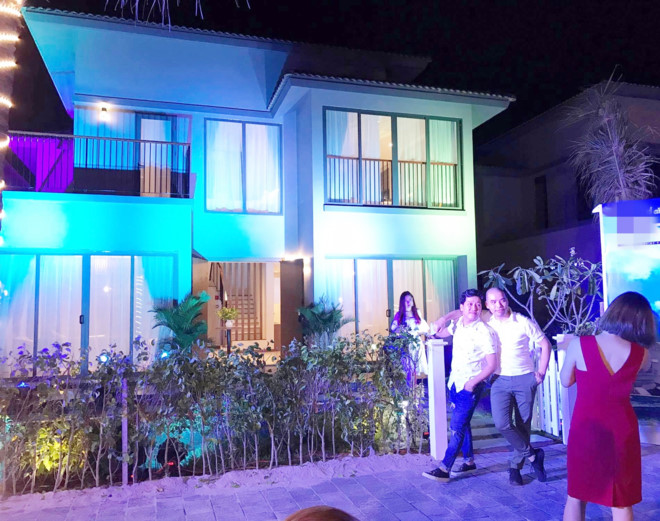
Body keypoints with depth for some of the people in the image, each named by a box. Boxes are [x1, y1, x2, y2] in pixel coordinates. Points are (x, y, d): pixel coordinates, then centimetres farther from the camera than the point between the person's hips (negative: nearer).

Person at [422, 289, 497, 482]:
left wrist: (473, 382, -23)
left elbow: (492, 365, -19)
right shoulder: (458, 324, 2)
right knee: (462, 424, 17)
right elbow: (440, 333, 25)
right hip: (455, 382, 7)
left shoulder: (484, 332, -18)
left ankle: (444, 469, -2)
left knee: (457, 427, -7)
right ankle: (469, 461, 32)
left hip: (470, 386, -7)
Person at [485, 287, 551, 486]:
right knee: (502, 423, -14)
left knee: (523, 425, 6)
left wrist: (541, 372, 0)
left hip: (525, 380, -1)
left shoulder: (524, 323, -6)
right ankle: (532, 454, 8)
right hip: (500, 380, 1)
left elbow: (545, 345, 3)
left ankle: (515, 466, 23)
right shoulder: (486, 324, -2)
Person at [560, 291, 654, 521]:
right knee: (621, 502, 18)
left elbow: (566, 381, 0)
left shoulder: (579, 345, -15)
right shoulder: (641, 354, -8)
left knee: (577, 496, 17)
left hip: (585, 429, -1)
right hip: (622, 430, 2)